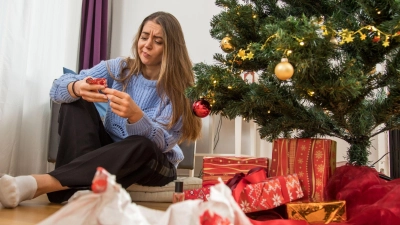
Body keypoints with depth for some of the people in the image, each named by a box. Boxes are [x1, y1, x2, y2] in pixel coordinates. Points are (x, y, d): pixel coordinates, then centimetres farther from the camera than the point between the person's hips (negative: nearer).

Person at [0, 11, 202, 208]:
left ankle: (39, 184, -42)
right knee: (75, 102, -16)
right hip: (110, 151, 3)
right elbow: (57, 89, -11)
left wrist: (135, 115, -44)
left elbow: (161, 142, -23)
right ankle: (78, 187, -30)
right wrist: (77, 88, -37)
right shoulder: (119, 67, -2)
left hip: (155, 163, -3)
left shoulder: (177, 87, -11)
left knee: (141, 146, -38)